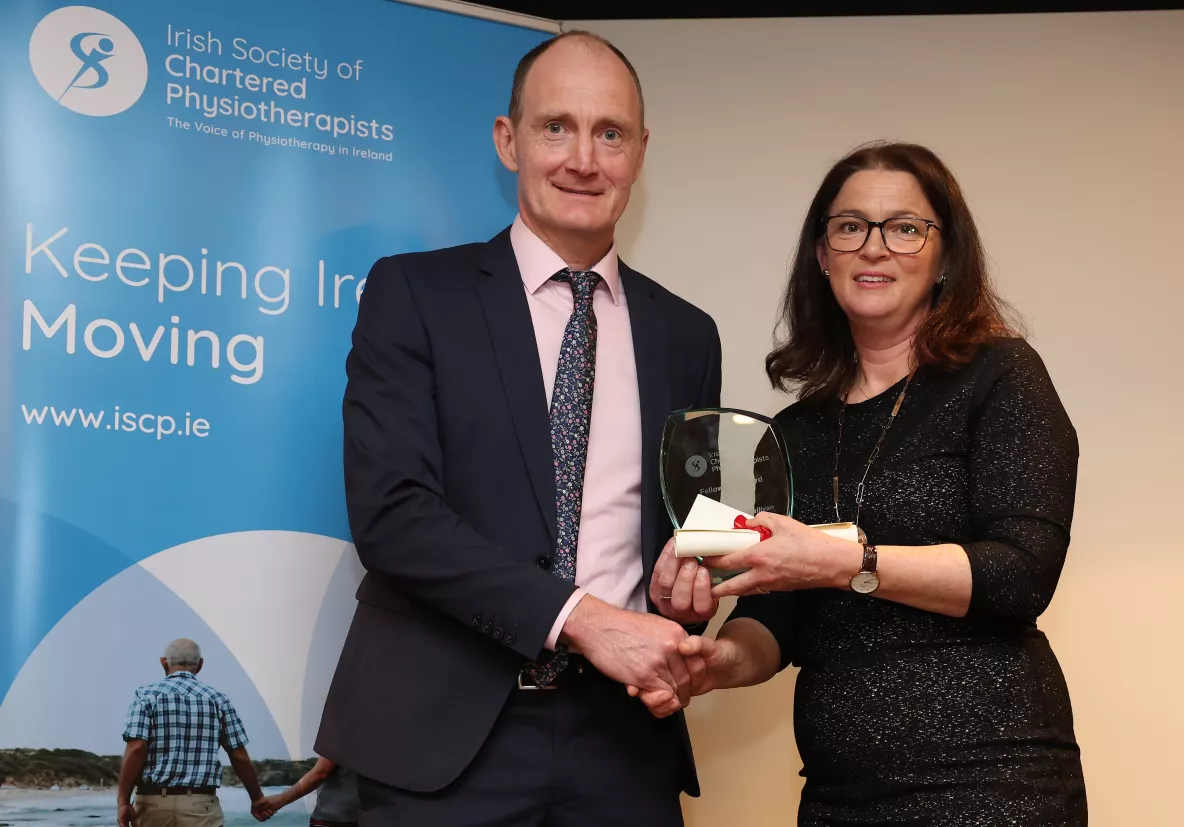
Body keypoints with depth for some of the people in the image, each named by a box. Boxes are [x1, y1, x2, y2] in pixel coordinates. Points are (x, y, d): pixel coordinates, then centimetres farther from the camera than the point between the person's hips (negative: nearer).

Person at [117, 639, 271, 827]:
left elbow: (136, 750, -11)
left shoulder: (147, 695, 2)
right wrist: (257, 798, 17)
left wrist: (123, 801, -10)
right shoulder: (217, 699, 7)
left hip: (153, 804, 0)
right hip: (200, 806, 0)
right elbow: (239, 757, 5)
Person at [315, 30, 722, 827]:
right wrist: (579, 617, -20)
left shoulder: (685, 334, 11)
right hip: (447, 736, -3)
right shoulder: (414, 292, -2)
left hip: (621, 738, 4)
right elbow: (391, 510, -13)